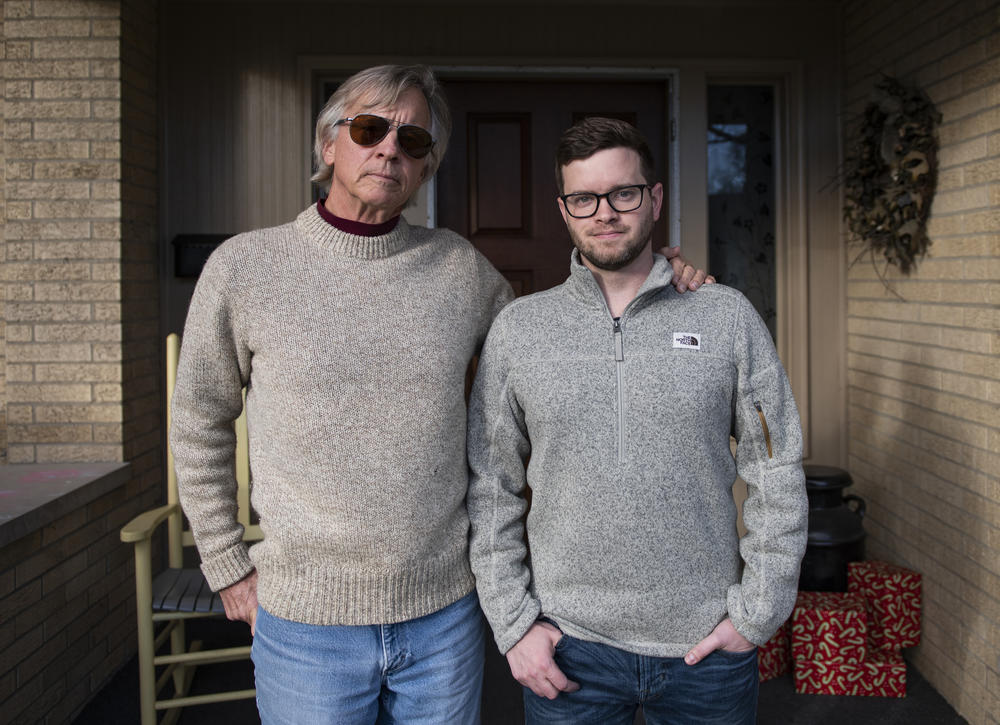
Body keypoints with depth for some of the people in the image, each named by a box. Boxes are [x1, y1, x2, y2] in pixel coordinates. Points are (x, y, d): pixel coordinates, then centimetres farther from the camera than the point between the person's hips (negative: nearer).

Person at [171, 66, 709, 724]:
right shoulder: (244, 267, -4)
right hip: (306, 624, -2)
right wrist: (228, 568, 6)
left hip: (445, 617, 2)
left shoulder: (459, 266, 1)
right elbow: (201, 426, 6)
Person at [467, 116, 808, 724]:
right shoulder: (519, 328, 0)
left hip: (709, 645, 0)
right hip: (567, 645, 0)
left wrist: (757, 612, -3)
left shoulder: (729, 317, -1)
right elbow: (491, 487, 2)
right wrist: (514, 622, -2)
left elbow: (778, 474, 1)